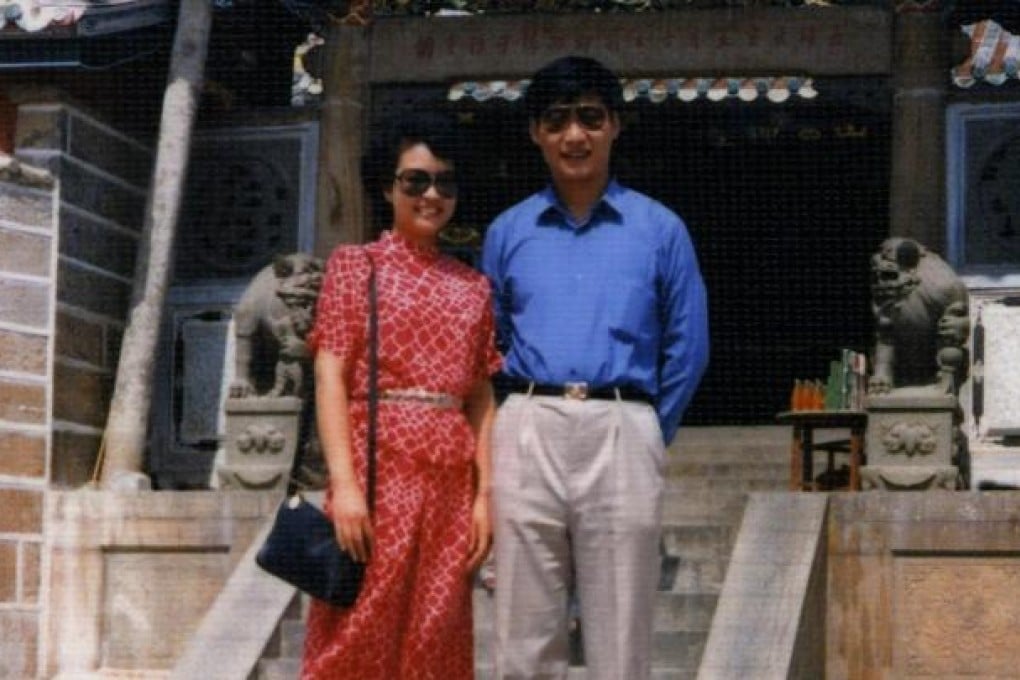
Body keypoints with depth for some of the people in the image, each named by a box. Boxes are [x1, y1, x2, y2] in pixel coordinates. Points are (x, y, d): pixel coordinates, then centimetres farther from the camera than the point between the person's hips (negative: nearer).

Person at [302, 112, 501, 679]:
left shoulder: (473, 286, 15)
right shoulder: (356, 265, 5)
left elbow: (482, 398, 11)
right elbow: (330, 377, -3)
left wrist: (486, 493, 1)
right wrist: (344, 483, -14)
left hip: (450, 479, 4)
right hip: (377, 466, -4)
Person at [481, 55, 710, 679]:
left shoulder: (660, 229, 7)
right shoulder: (508, 233, 13)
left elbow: (688, 346, 9)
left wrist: (649, 433, 8)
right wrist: (531, 425, 12)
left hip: (622, 434, -1)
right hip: (528, 434, 2)